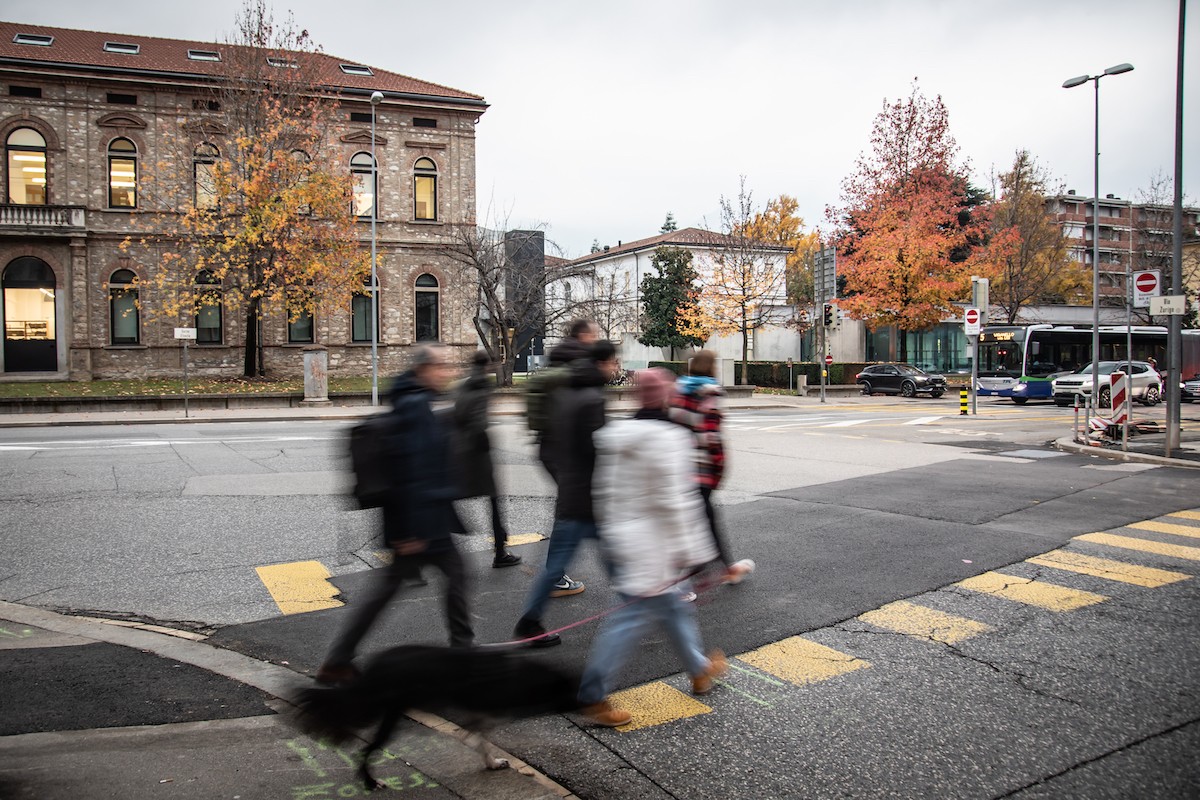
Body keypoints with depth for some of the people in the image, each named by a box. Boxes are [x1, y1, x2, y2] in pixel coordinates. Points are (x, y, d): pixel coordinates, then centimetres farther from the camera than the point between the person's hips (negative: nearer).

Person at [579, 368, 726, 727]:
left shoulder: (617, 435, 7)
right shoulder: (668, 438, -18)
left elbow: (605, 491, 12)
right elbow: (676, 502, -19)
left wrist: (609, 530, 22)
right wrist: (694, 553, -13)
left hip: (621, 536, 9)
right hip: (652, 547, -9)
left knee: (671, 605, 22)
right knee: (633, 617, -2)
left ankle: (700, 669, 39)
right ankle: (592, 696, 4)